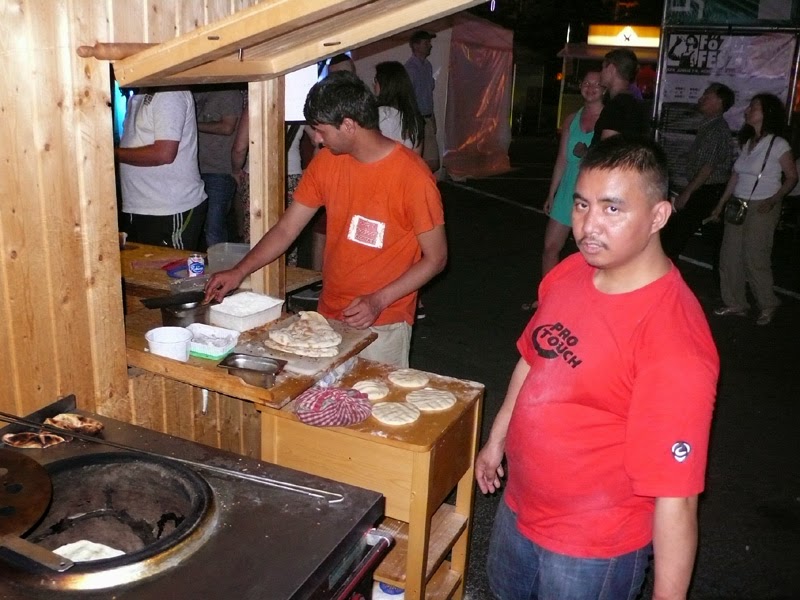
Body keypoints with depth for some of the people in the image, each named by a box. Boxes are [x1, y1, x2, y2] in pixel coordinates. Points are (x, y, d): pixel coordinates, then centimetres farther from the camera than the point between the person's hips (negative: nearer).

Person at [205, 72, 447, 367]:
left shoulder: (413, 176, -18)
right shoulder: (326, 162, 0)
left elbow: (435, 258, -12)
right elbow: (286, 229, 4)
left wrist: (379, 301, -20)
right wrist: (239, 272, -5)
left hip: (382, 326, -5)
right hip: (328, 316, 5)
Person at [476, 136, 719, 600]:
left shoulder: (674, 342, -31)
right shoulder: (569, 272, -9)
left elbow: (675, 500, -28)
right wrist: (496, 439, 16)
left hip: (592, 548, -7)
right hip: (519, 507, 7)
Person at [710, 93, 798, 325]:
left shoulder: (778, 145, -8)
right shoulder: (746, 142, 11)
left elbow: (791, 177, -5)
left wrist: (773, 200, -17)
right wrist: (721, 204, 14)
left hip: (761, 209, -7)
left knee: (755, 258, -4)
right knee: (730, 256, 6)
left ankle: (768, 305, 15)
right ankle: (735, 304, 19)